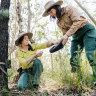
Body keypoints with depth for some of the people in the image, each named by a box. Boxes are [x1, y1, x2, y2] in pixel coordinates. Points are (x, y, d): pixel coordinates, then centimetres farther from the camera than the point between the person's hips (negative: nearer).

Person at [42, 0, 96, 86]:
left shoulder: (69, 9, -7)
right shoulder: (59, 22, 13)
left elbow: (78, 21, -20)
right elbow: (65, 34, 13)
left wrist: (67, 35, -25)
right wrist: (60, 42, -7)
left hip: (87, 30, -7)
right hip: (76, 36, 8)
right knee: (73, 60, -5)